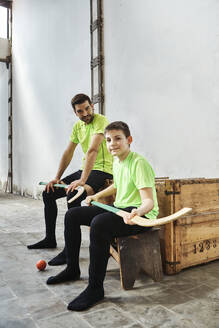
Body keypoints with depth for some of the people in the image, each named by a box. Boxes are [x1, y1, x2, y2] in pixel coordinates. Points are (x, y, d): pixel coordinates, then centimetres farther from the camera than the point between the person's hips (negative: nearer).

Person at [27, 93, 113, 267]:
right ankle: (50, 239, 21)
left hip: (102, 170, -8)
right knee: (48, 193, 7)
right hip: (86, 170, 9)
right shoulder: (78, 126, 11)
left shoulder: (101, 121, -15)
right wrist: (57, 178, 7)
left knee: (73, 195, -34)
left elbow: (92, 150, -28)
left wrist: (82, 180, -37)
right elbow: (68, 153, 14)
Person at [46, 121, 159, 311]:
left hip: (141, 214, -9)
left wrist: (138, 212, -47)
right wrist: (98, 196, 22)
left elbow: (149, 201, -26)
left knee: (99, 223, -38)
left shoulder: (139, 163, -18)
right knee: (72, 215, 6)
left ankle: (95, 288, -23)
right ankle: (72, 269, 17)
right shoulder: (117, 162, 9)